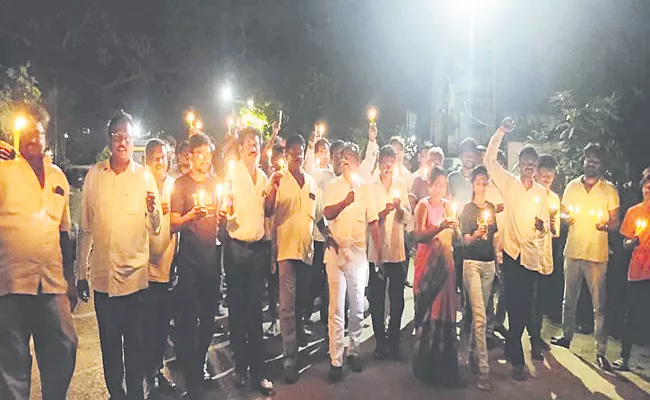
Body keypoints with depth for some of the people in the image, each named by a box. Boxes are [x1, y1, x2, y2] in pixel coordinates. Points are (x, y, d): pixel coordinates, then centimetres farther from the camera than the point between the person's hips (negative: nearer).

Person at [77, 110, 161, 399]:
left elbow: (155, 230, -4)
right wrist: (81, 273, 9)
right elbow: (85, 228, 8)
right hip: (102, 275, 2)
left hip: (136, 274, -2)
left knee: (135, 343, 8)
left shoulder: (145, 176, -2)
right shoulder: (94, 175, 3)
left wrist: (153, 209, -26)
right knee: (109, 343, 14)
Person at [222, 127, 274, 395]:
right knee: (237, 308, 5)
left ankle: (258, 371, 13)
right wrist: (226, 209, -29)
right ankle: (240, 367, 18)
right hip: (236, 247, -4)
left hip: (258, 247, 4)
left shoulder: (263, 176, 12)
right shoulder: (231, 173, -3)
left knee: (255, 309, 6)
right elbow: (225, 207, -7)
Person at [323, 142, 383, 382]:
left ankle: (353, 351, 26)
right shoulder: (333, 186, 3)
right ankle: (335, 360, 5)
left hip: (358, 252, 2)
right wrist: (345, 202, -31)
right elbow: (327, 214, -13)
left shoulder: (365, 188, 9)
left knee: (358, 308, 9)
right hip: (336, 251, -2)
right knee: (336, 308, -1)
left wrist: (379, 253, 3)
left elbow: (373, 223, 9)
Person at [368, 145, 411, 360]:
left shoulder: (401, 185, 7)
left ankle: (393, 341, 18)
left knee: (397, 299, 5)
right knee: (376, 298, 3)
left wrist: (400, 209, -15)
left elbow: (408, 217, 6)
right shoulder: (371, 187, 1)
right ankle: (380, 341, 16)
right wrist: (384, 212, -20)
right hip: (377, 249, -1)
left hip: (397, 249, 2)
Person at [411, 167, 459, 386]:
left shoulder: (447, 204, 12)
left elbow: (453, 235, 14)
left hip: (445, 260, 5)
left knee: (445, 307, 5)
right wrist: (442, 226, -29)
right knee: (428, 309, -3)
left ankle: (443, 363, 17)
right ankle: (426, 362, 11)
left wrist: (454, 227, -7)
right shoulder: (423, 205, -5)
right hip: (428, 261, -5)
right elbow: (419, 234, -19)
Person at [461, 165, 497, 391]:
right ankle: (484, 370, -9)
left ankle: (473, 355, 25)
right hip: (472, 263, -5)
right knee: (480, 315, -10)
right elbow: (465, 240, -7)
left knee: (480, 313, 9)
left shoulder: (492, 208, 12)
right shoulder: (468, 209, -1)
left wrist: (498, 261, 15)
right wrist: (475, 235, -28)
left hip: (489, 263, 5)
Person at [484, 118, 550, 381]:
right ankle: (517, 359, 6)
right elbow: (489, 160, -4)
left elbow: (545, 226, 15)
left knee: (525, 304, 7)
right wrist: (501, 132, -11)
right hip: (511, 251, -3)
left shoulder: (542, 192, 12)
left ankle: (511, 345, 27)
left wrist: (542, 226, -9)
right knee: (514, 303, -3)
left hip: (532, 254, 3)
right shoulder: (509, 183, 5)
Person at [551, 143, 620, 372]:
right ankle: (567, 336, 32)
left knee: (599, 305, 0)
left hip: (597, 254, -3)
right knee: (569, 299, 15)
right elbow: (562, 213, 14)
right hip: (573, 251, 3)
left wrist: (606, 226, -21)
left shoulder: (610, 190, -1)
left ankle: (601, 351, 8)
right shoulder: (572, 186, 6)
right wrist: (566, 218, -8)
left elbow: (616, 223, 1)